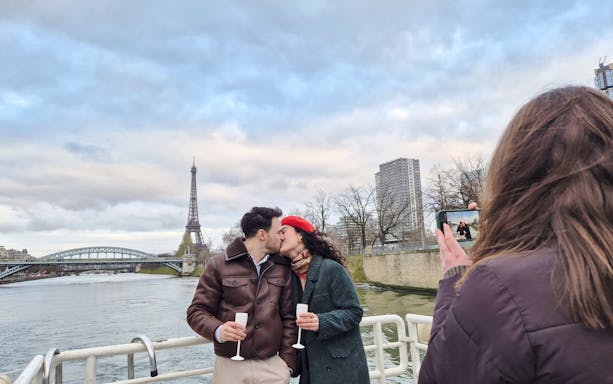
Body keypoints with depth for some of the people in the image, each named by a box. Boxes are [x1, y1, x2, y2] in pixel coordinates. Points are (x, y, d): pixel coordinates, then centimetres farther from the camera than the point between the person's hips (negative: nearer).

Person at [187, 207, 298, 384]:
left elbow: (288, 317, 5)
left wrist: (288, 361, 1)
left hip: (272, 366, 2)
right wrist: (218, 330, -20)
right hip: (230, 366, -1)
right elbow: (196, 311, -2)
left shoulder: (283, 268, 3)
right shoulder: (219, 265, -5)